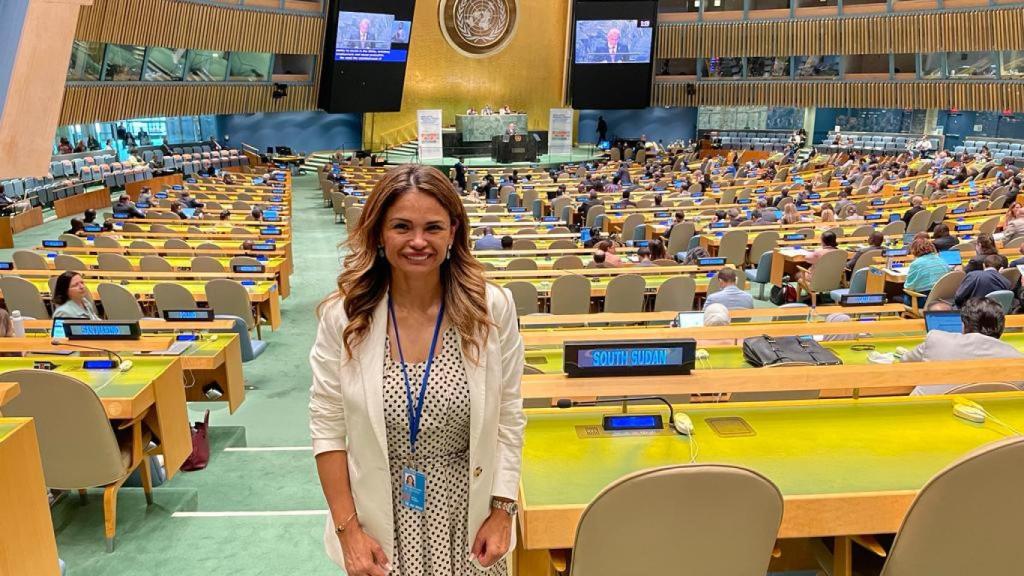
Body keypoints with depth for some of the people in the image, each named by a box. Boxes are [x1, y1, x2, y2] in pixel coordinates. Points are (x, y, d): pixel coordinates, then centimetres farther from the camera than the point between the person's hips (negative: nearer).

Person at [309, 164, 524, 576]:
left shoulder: (492, 308, -12)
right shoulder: (343, 316, -12)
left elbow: (508, 419, -4)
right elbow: (328, 428, -5)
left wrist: (502, 510, -4)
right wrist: (347, 527, -7)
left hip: (468, 515, 0)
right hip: (380, 520, 0)